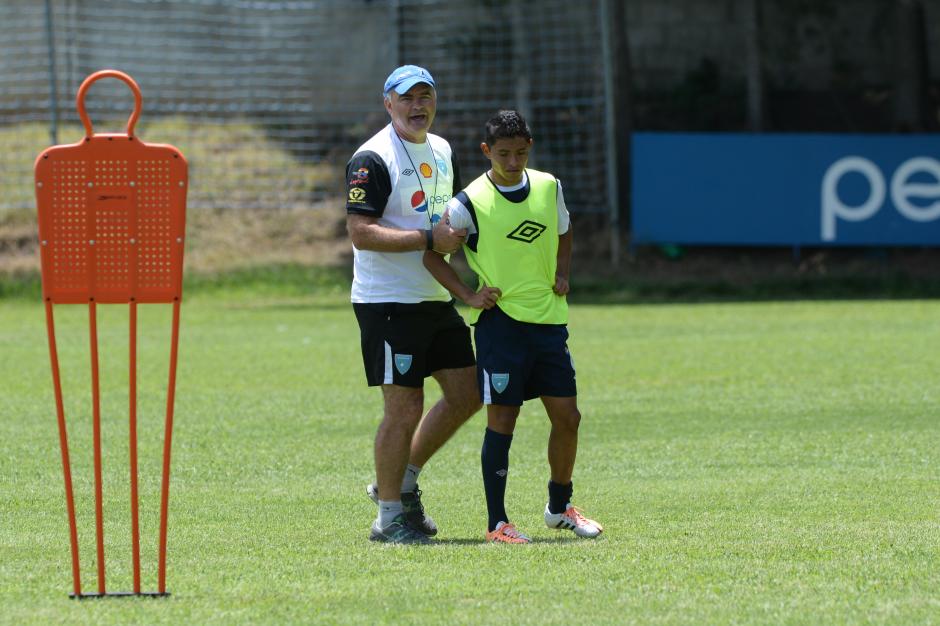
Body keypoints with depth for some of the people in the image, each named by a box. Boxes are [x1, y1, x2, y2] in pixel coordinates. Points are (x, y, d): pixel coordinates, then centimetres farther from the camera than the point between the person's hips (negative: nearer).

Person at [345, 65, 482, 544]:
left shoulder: (442, 152, 14)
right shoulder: (372, 159, -13)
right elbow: (361, 233, -21)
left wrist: (461, 232, 7)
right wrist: (430, 239, -23)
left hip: (436, 300, 8)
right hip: (388, 302, -8)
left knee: (467, 392, 9)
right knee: (404, 408, -6)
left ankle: (403, 478, 24)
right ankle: (389, 516, 5)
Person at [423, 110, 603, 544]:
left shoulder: (548, 187, 6)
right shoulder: (470, 204, -9)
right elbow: (432, 254, -2)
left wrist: (562, 275, 8)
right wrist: (468, 295, -9)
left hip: (548, 318, 5)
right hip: (500, 321, -5)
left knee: (567, 416, 6)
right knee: (502, 421, -4)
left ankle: (560, 507, 25)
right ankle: (497, 523, 3)